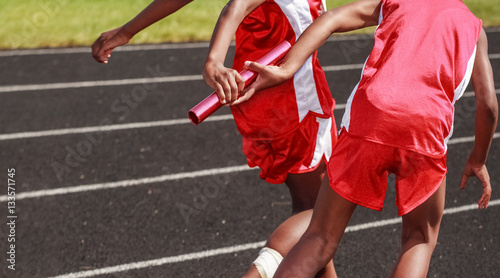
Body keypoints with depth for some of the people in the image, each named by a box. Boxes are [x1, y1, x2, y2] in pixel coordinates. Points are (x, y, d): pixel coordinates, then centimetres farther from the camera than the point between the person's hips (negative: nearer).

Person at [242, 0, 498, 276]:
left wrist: (286, 69, -5)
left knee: (320, 238, 11)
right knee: (420, 239, 22)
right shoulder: (473, 25, 26)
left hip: (368, 114, 0)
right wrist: (477, 161, 35)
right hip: (427, 128, 0)